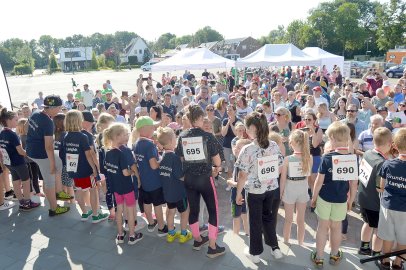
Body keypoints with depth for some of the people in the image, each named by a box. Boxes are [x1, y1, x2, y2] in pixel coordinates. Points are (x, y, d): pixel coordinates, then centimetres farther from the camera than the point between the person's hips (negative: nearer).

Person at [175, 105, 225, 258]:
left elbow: (180, 159, 7)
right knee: (213, 211, 8)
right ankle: (212, 247, 14)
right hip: (205, 178, -5)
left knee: (193, 209, 18)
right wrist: (217, 168, 13)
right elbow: (217, 160, -8)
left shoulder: (182, 137, 0)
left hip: (188, 179, 5)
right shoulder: (207, 136, -12)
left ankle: (197, 240, 36)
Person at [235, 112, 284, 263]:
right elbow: (279, 168, 3)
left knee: (255, 221, 13)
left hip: (254, 191, -4)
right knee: (267, 216, 24)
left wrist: (238, 193, -5)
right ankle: (275, 247, 33)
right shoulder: (274, 145, -7)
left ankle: (255, 253, 29)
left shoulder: (247, 150, -22)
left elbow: (242, 176, -18)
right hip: (271, 188, 4)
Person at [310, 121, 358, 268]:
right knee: (336, 227, 17)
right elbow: (354, 183, -3)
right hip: (341, 200, 2)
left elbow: (319, 181, -13)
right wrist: (351, 200, 11)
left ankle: (319, 257, 22)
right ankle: (334, 255, 37)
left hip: (324, 197, -2)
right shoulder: (353, 159, -8)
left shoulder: (327, 157, -16)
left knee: (323, 227, 11)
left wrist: (314, 197, 1)